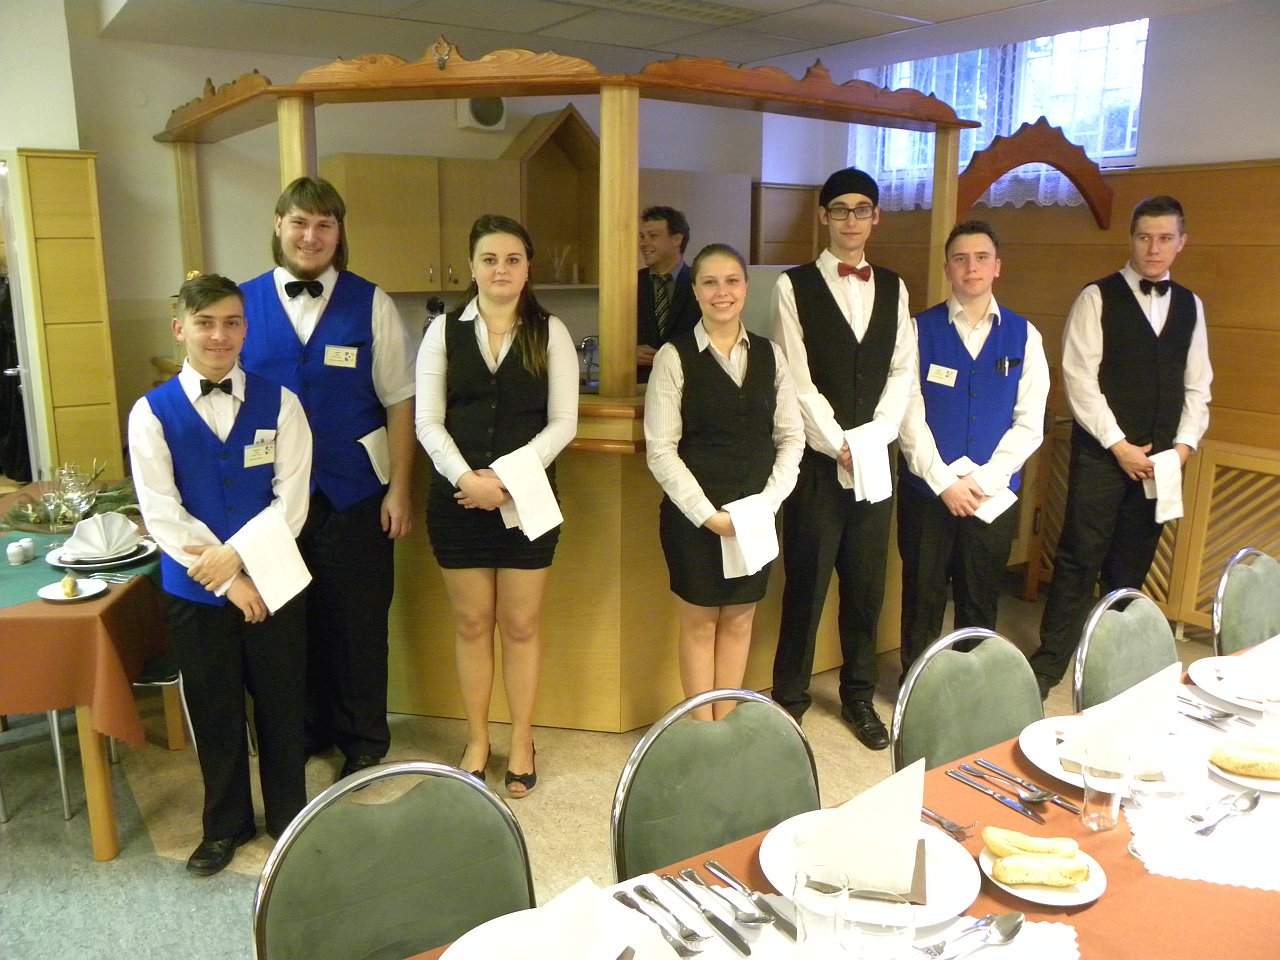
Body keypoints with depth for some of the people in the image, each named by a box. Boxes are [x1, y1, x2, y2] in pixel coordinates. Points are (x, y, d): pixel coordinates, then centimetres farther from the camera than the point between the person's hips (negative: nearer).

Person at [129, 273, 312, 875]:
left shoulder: (278, 404, -5)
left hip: (273, 580, 0)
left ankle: (288, 815, 35)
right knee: (214, 712, 15)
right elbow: (162, 516, -9)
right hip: (194, 590, 1)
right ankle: (226, 824, 37)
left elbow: (291, 502, -8)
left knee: (280, 705, 12)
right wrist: (226, 580, -12)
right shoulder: (152, 413, -5)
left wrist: (235, 553, -18)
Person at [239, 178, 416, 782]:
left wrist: (399, 488, -7)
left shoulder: (370, 304, -3)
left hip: (355, 497, -1)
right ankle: (303, 730, 36)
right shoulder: (243, 303, 1)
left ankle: (363, 742, 29)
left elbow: (400, 401, -3)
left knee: (359, 622, 8)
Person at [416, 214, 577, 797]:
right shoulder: (444, 331, 3)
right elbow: (428, 421, -1)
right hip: (458, 496, 1)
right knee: (471, 623, 11)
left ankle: (522, 743, 25)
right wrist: (467, 477, -16)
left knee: (521, 624, 8)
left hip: (527, 496, -1)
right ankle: (477, 741, 28)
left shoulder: (550, 333, 0)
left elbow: (563, 423, -4)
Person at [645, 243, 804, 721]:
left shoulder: (769, 354, 6)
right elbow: (661, 449, -10)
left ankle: (727, 723, 26)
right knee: (699, 622, 8)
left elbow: (791, 436, 7)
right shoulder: (674, 356, -6)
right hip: (692, 514, -3)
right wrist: (707, 514, -14)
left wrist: (768, 501, -6)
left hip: (756, 515, 4)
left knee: (739, 620, 12)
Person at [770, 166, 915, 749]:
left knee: (867, 585, 11)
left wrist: (875, 436, -7)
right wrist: (839, 444, -13)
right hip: (818, 460, -4)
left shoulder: (892, 287, 12)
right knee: (806, 585, 2)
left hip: (875, 460, 4)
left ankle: (859, 696, 27)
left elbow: (902, 371, 7)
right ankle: (789, 699, 18)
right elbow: (797, 379, -8)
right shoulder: (795, 286, -1)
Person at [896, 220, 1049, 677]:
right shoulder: (921, 330, -3)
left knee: (981, 603, 14)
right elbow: (910, 415, -8)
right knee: (923, 600, 10)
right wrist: (945, 481, -14)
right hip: (926, 490, -1)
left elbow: (1029, 423, -1)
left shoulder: (1023, 336, 3)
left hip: (994, 494, 2)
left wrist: (982, 479, -11)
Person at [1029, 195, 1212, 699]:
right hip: (1102, 452, -4)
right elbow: (1080, 377, -10)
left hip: (1160, 459, 5)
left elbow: (1197, 383, 14)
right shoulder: (1098, 297, -3)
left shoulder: (1190, 305, 12)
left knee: (1132, 562, 11)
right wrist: (1119, 444, -12)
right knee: (1079, 559, -3)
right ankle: (1049, 663, 7)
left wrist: (1185, 442, -1)